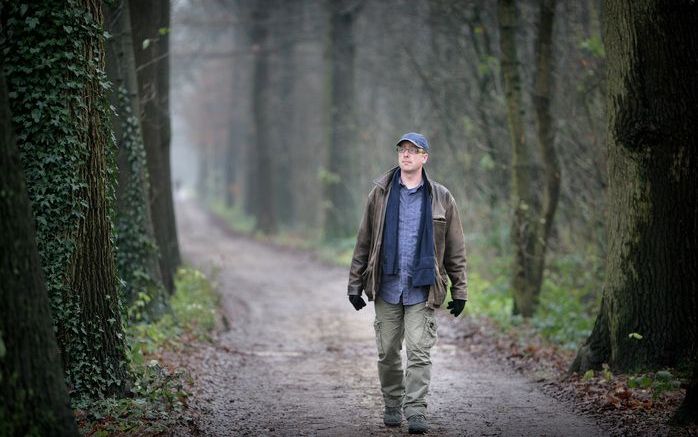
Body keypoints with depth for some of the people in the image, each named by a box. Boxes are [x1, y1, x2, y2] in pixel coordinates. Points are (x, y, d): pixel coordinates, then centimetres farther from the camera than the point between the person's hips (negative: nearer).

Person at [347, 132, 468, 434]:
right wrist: (355, 284, 5)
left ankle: (416, 412, -7)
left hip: (422, 289, -2)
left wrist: (459, 291, 4)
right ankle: (392, 406, 24)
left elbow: (455, 249, 7)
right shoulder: (380, 193, 6)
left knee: (419, 351, -8)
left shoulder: (440, 198, 5)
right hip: (386, 287, 2)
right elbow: (364, 242, 8)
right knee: (387, 352, 8)